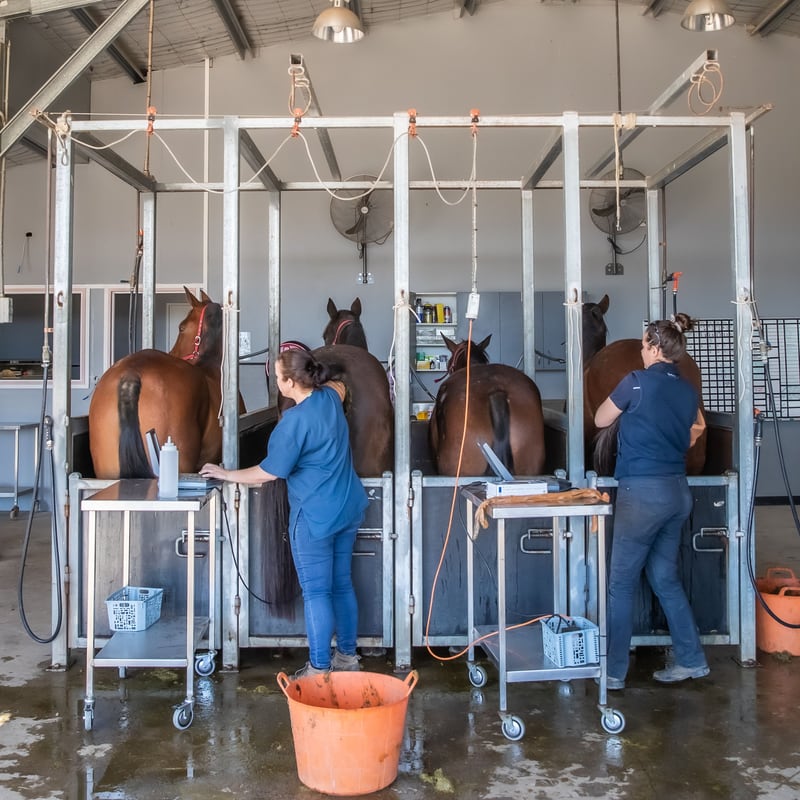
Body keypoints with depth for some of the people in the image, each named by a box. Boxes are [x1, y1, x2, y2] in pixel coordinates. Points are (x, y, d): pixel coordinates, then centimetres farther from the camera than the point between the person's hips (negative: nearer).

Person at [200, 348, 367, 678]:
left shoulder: (294, 421, -21)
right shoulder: (330, 397, 1)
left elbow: (268, 473, -14)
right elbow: (338, 385, 30)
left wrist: (227, 474, -2)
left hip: (315, 516, -8)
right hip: (348, 509, 8)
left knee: (316, 592, 1)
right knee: (342, 584, 16)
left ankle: (319, 669, 9)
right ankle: (347, 656, 27)